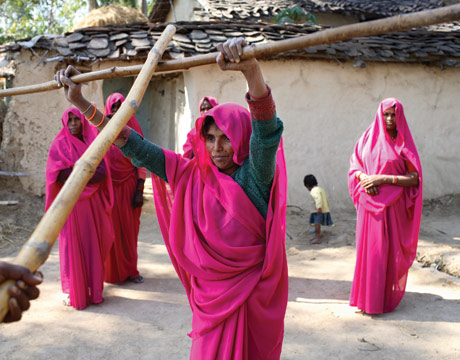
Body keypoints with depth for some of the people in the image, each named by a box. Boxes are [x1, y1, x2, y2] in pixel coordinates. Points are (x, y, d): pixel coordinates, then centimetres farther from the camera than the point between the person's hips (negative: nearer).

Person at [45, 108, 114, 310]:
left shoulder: (93, 143, 9)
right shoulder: (59, 145, 2)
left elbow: (102, 173, -3)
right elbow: (60, 175, -9)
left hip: (92, 203, 3)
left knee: (93, 245, 5)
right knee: (72, 246, -1)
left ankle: (94, 289, 15)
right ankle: (73, 292, 9)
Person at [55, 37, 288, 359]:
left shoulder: (253, 175, -12)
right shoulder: (191, 174, 0)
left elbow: (266, 129, -31)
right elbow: (135, 146, 1)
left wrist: (251, 70, -50)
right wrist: (80, 101, -2)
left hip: (251, 295, -3)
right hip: (209, 294, 3)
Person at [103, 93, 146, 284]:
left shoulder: (133, 132, 3)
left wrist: (139, 191, -5)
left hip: (129, 187, 1)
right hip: (108, 188, 0)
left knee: (129, 228, 6)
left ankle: (130, 270, 18)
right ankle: (112, 271, 14)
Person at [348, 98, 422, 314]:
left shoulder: (403, 144, -1)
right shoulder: (368, 138, 8)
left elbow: (414, 178, -7)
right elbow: (354, 166, 10)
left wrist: (383, 178, -17)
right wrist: (363, 177, -12)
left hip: (392, 206, -3)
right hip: (369, 205, 3)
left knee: (388, 251, -1)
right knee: (368, 248, 4)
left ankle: (386, 296, 9)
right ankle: (367, 296, 13)